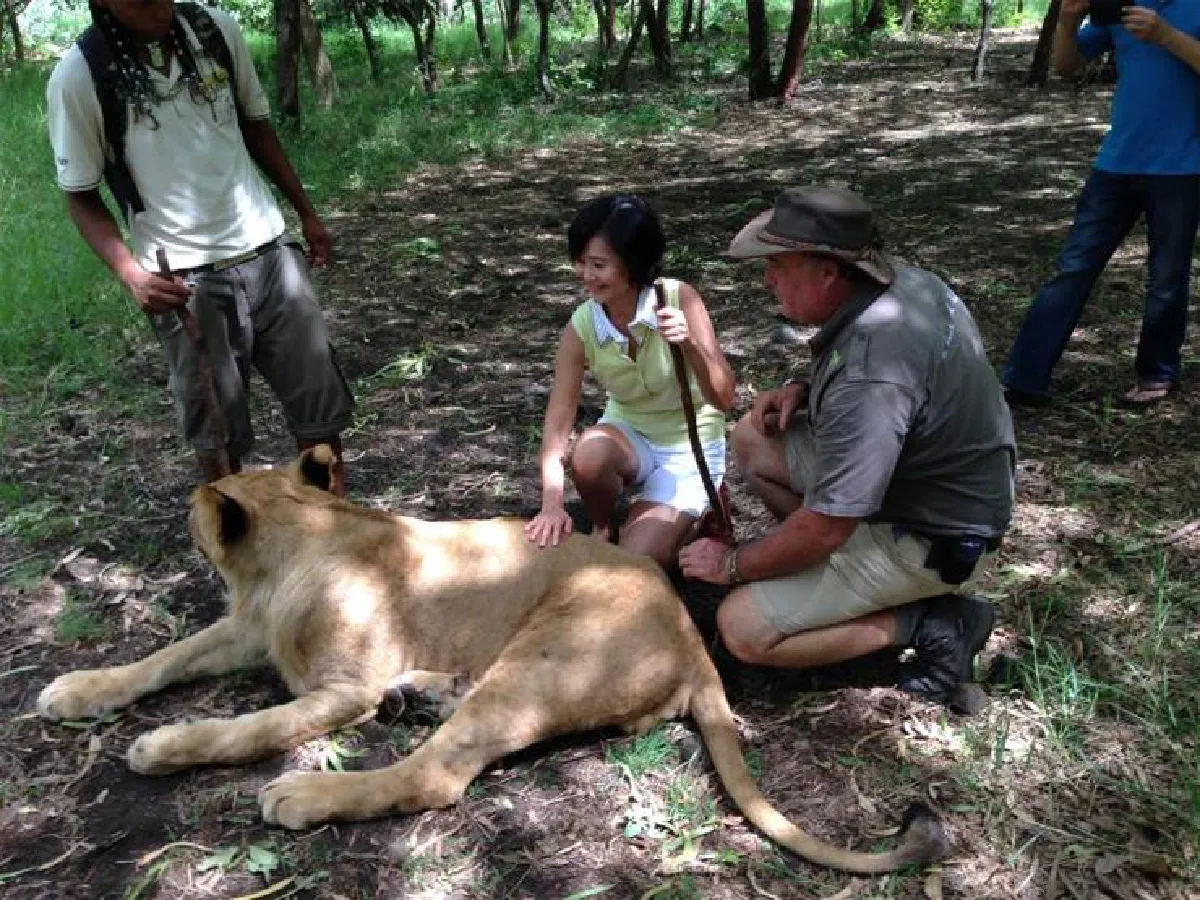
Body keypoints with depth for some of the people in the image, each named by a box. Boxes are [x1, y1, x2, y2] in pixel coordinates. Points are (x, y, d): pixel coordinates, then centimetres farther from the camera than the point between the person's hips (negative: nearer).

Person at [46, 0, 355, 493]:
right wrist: (130, 273, -17)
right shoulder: (78, 77, -9)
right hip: (185, 278, -3)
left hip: (268, 250, 3)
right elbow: (82, 196, -1)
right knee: (217, 427, 5)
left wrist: (306, 212, 17)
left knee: (321, 400, 7)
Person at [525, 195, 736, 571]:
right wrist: (552, 504, -37)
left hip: (690, 446, -2)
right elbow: (558, 419, -21)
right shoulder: (580, 328, -17)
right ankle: (602, 530, -1)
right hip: (629, 434, 2)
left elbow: (724, 399, -24)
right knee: (589, 455, -34)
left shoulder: (680, 299, -23)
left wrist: (690, 345, -43)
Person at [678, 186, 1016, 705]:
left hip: (933, 537, -9)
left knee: (743, 629, -12)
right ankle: (843, 567, 12)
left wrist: (734, 564, -11)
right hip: (933, 483, 9)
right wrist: (805, 392, -1)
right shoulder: (904, 280, -7)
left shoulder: (869, 371, -35)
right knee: (753, 438, 11)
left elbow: (826, 529, -29)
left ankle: (931, 622, -4)